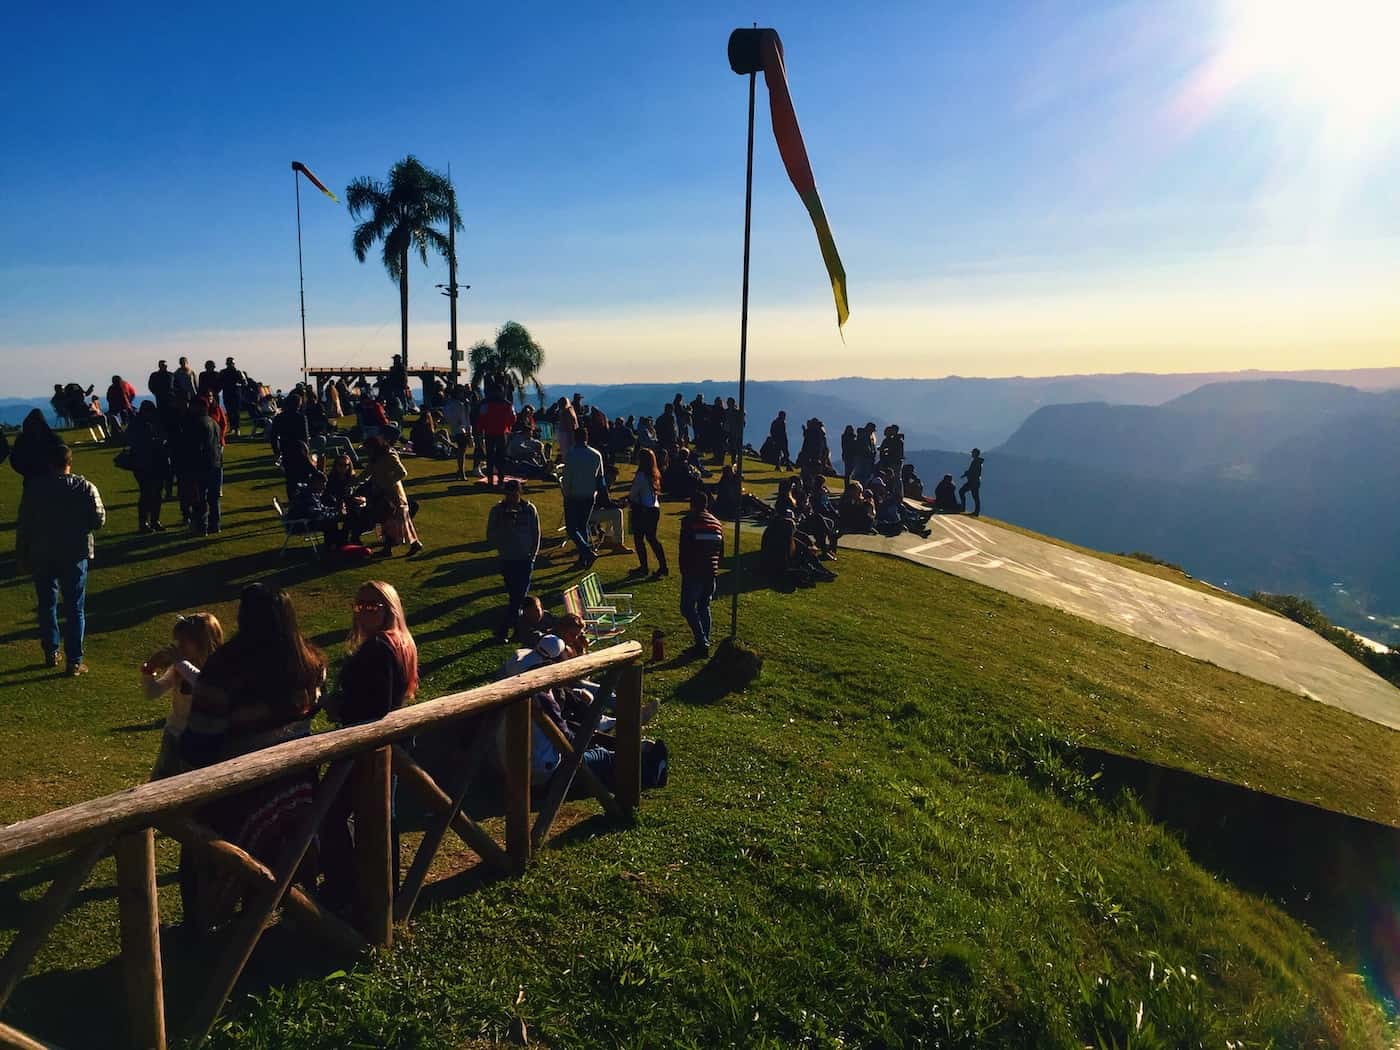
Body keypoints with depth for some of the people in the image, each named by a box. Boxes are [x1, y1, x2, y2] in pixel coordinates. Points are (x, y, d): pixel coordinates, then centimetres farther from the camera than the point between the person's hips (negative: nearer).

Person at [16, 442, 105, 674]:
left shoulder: (34, 488, -5)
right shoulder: (85, 487, -9)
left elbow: (24, 525, -3)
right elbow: (99, 521, -9)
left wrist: (22, 557, 6)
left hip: (42, 555, 1)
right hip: (75, 555, -1)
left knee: (47, 605, 17)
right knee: (75, 609, 4)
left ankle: (51, 654, 24)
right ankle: (75, 661, 3)